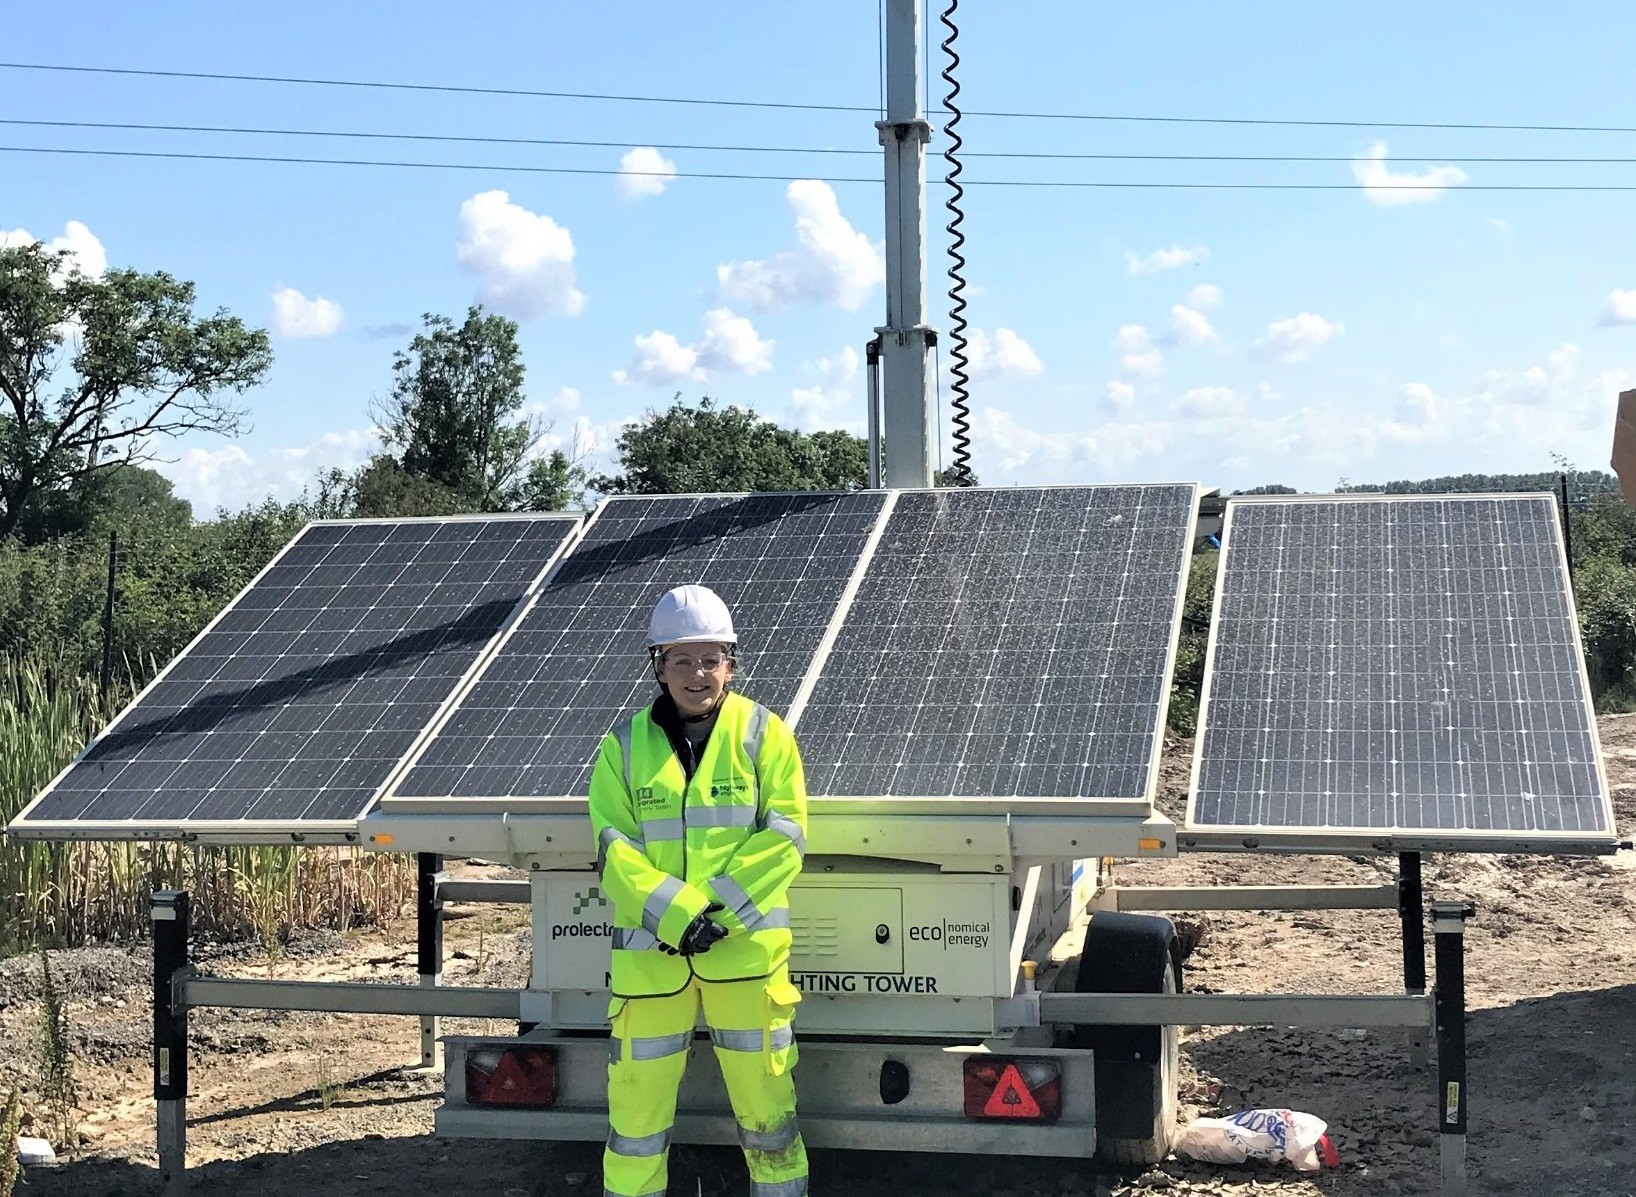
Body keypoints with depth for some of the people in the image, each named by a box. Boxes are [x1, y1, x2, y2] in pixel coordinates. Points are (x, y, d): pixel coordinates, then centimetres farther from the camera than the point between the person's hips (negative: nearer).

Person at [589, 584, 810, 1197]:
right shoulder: (627, 744, 5)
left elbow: (784, 834, -5)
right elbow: (612, 846, -3)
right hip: (650, 948, 1)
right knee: (637, 1095, 7)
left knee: (764, 1093, 6)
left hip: (746, 944, -1)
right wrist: (676, 913, -16)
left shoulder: (762, 733, 2)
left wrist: (718, 907, -15)